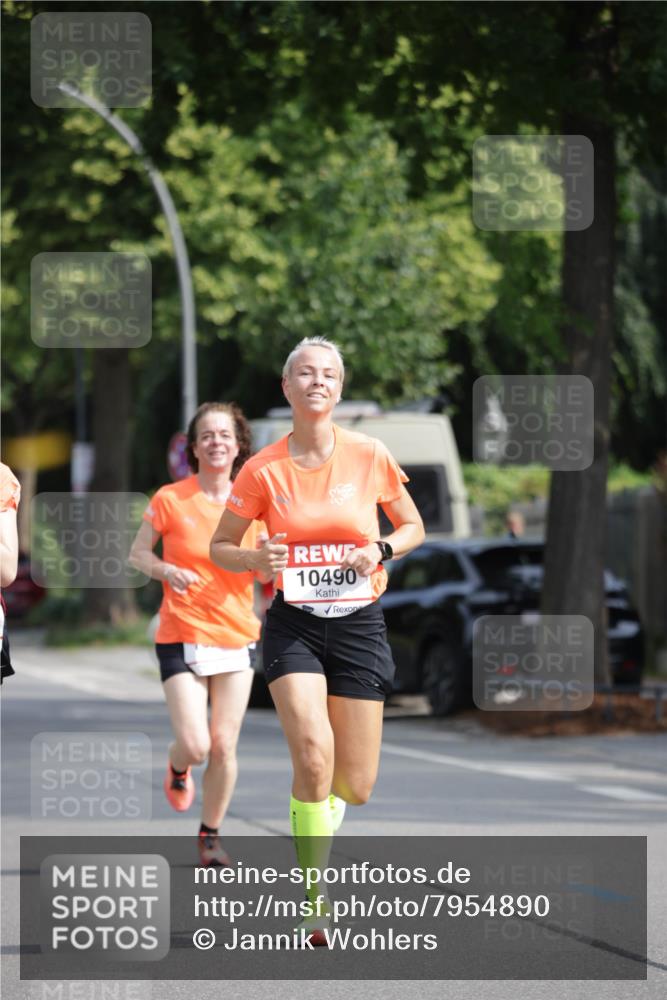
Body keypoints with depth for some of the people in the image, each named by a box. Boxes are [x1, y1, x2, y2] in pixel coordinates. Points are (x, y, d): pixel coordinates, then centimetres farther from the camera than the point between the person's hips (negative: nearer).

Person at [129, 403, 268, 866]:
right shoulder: (170, 499, -4)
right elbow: (138, 553, 5)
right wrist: (167, 571, -14)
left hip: (237, 638, 2)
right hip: (182, 639, -2)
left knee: (224, 745, 0)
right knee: (195, 744, -11)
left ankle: (211, 833, 20)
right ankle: (178, 770, 26)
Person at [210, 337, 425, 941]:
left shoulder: (370, 457, -2)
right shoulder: (264, 470, -3)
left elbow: (413, 526, 12)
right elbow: (220, 547, 6)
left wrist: (381, 550, -9)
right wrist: (257, 560, -15)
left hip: (359, 625, 2)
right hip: (294, 625, -2)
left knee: (355, 788, 3)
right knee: (313, 755, -24)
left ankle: (319, 808, 42)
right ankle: (316, 906, -16)